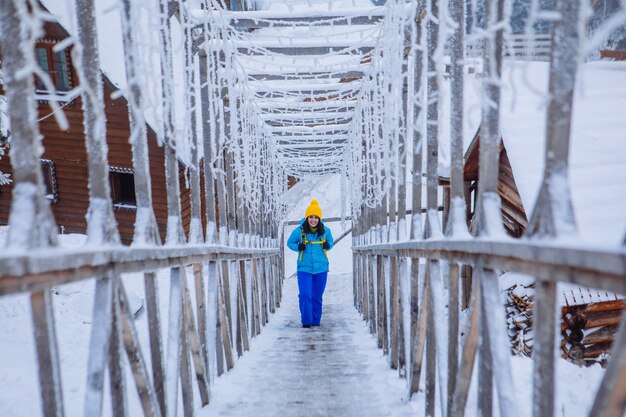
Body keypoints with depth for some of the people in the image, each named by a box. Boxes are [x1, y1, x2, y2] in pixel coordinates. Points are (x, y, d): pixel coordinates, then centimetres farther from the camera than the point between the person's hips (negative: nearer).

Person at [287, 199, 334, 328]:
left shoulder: (325, 231, -4)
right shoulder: (299, 231, -8)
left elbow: (331, 241, 14)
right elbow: (290, 242, 6)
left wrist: (328, 245, -9)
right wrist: (298, 247, -14)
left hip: (321, 269, 2)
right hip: (304, 269, -2)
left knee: (317, 297, 12)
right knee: (305, 295, -12)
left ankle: (316, 321, 28)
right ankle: (306, 321, 5)